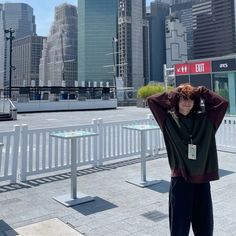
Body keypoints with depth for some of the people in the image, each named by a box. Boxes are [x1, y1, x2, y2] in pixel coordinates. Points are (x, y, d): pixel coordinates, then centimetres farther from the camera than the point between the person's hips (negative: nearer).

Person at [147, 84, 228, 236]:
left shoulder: (205, 119, 3)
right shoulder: (169, 120, -3)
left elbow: (223, 103, -1)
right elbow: (151, 100, -9)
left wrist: (202, 92, 2)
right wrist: (173, 94, -2)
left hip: (202, 178, 3)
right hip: (180, 179, -2)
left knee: (204, 224, 16)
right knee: (179, 223, 8)